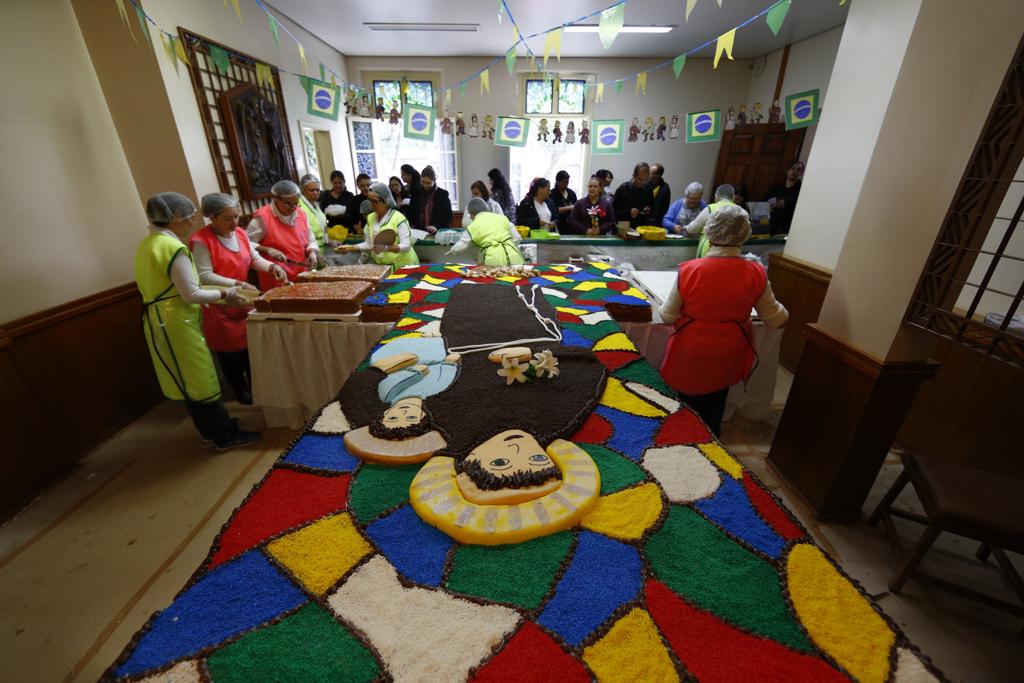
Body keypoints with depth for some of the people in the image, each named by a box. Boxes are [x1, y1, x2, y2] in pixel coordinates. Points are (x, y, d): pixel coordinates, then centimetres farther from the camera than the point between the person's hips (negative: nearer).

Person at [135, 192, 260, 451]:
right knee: (201, 379, 0)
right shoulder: (172, 247, -19)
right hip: (174, 322, -10)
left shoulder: (148, 244, 11)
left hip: (160, 319, 10)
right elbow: (191, 294, -21)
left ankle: (210, 429, 32)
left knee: (189, 379, 18)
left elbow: (168, 287, 13)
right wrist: (225, 294, -7)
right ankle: (226, 435, 12)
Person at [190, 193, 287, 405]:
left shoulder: (240, 233, 2)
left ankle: (256, 386, 30)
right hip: (219, 305, -6)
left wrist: (272, 267, -12)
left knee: (251, 344, 13)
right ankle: (240, 390, 26)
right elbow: (204, 277, -21)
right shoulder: (201, 241, -18)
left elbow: (255, 259, 8)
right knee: (230, 349, 9)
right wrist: (238, 284, -29)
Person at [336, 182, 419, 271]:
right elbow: (369, 243, 13)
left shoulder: (398, 218, -13)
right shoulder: (370, 218, 6)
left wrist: (386, 248, -31)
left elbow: (406, 245, -19)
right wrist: (353, 247, -2)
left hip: (402, 265, -5)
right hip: (381, 266, 5)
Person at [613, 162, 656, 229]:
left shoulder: (648, 189, 9)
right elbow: (614, 211, -4)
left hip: (643, 227, 3)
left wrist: (649, 210, 0)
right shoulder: (623, 189, -2)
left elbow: (652, 206, 23)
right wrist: (628, 212, -19)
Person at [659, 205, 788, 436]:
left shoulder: (689, 270, -20)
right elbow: (775, 319, 1)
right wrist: (784, 313, 24)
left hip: (692, 355, -2)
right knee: (716, 403, 27)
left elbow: (668, 316, -11)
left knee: (691, 409, 20)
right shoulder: (756, 273, -13)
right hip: (729, 355, 3)